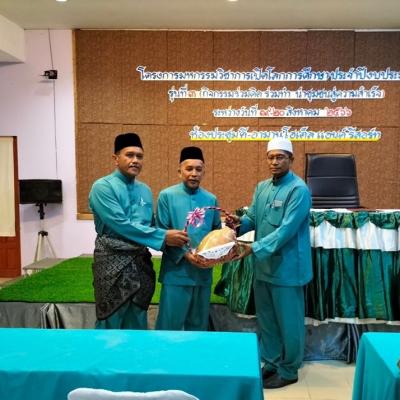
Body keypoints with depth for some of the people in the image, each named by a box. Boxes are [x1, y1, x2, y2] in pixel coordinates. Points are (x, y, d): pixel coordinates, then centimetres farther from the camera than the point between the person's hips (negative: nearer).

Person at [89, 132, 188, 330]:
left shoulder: (145, 190, 10)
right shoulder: (103, 187, -11)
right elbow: (121, 225, -20)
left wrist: (171, 236, -6)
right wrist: (163, 236, -20)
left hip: (141, 261, 6)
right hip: (113, 262, -6)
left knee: (137, 321, 16)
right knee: (110, 322, 4)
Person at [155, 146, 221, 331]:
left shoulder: (211, 199, 8)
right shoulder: (167, 196, -4)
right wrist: (184, 253, -17)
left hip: (203, 272, 4)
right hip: (176, 271, -4)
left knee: (198, 323, 16)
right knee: (170, 324, 4)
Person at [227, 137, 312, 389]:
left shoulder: (299, 190, -16)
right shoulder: (262, 187, 9)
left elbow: (286, 230, -23)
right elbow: (253, 219, 12)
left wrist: (254, 248, -27)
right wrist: (239, 223, -11)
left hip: (287, 267, -7)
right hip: (263, 265, 8)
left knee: (288, 322, 7)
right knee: (266, 320, 18)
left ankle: (288, 371, 25)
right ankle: (270, 363, 35)